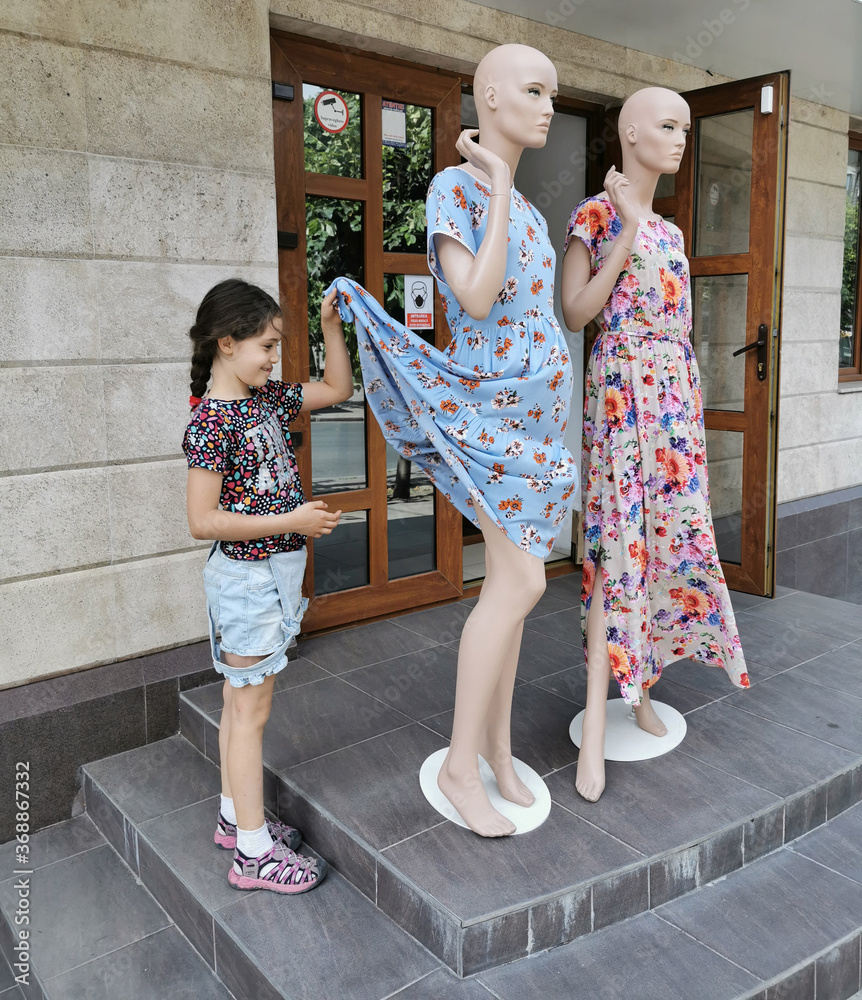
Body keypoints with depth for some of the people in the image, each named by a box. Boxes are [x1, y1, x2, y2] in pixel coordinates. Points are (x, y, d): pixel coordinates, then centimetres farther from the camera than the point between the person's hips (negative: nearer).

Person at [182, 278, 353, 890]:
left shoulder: (268, 399, 6)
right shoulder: (212, 420, -18)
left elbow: (338, 388, 18)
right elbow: (203, 521, -22)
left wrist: (331, 326, 6)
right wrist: (292, 520, -22)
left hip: (272, 573, 9)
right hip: (248, 576, -9)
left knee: (242, 704, 18)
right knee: (251, 712, 1)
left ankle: (235, 816, 34)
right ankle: (254, 851, 14)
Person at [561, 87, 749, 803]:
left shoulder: (671, 230, 19)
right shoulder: (596, 214, -1)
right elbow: (575, 313, -9)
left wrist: (693, 408, 17)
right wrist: (625, 235, -12)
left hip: (677, 394, 7)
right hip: (621, 389, -7)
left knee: (671, 537, 5)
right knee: (619, 546, -11)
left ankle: (642, 688, 19)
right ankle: (596, 730, -5)